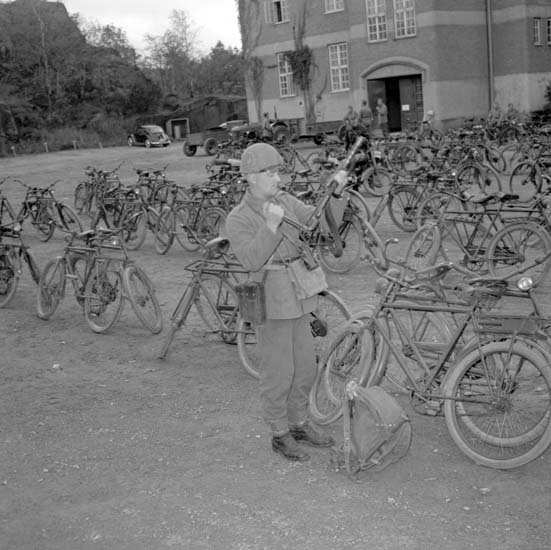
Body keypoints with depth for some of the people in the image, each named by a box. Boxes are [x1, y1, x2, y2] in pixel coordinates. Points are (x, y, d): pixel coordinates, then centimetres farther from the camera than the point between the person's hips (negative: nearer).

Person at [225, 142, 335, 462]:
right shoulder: (238, 219, -11)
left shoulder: (285, 200, 8)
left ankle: (300, 424, 31)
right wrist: (271, 225, -30)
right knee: (279, 373, 1)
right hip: (270, 302, -6)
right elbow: (251, 259, -22)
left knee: (306, 367, 14)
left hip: (299, 297, 7)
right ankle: (280, 435, 16)